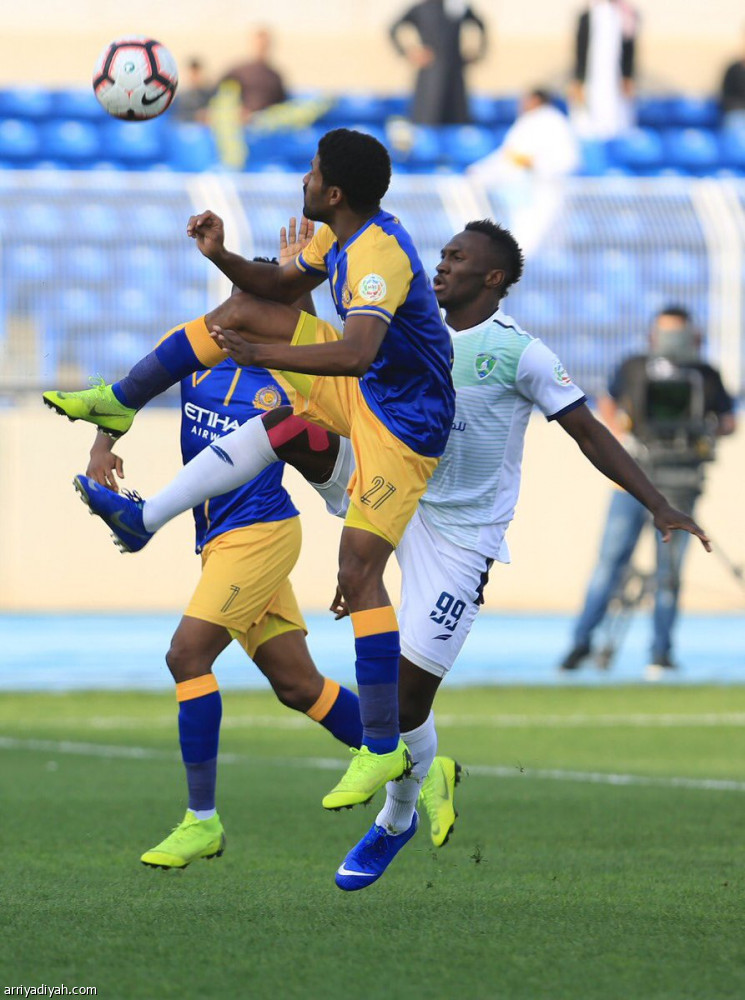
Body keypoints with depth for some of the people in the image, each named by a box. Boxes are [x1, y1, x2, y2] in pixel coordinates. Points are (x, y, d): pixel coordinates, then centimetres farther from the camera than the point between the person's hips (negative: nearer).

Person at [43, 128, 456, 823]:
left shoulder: (379, 255, -30)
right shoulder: (338, 237, 2)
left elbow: (356, 352, -44)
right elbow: (281, 285, 18)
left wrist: (253, 353, -44)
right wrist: (223, 257, -2)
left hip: (401, 421, -10)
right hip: (360, 393, 10)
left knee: (358, 568, -18)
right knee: (242, 309, 6)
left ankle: (382, 747, -15)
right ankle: (118, 404, 18)